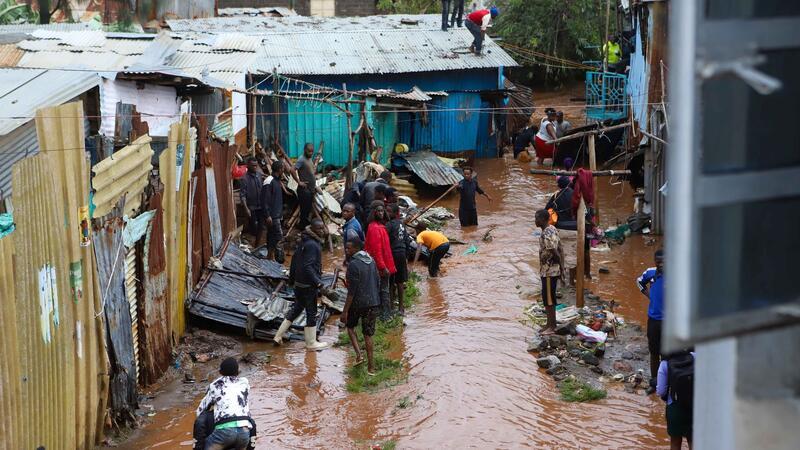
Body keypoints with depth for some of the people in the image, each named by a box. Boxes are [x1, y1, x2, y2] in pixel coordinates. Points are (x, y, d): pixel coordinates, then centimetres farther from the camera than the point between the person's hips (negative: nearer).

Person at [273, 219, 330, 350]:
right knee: (311, 313, 4)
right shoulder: (312, 245, -22)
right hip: (308, 285, -9)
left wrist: (292, 277, 28)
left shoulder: (304, 241, 8)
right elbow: (308, 267, -28)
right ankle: (311, 343, 16)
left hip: (299, 283, 9)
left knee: (296, 309, 20)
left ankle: (278, 336, 23)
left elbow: (294, 258, 18)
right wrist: (319, 285, -28)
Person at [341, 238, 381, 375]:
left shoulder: (353, 265, -18)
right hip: (373, 302, 6)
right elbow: (378, 282, 13)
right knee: (368, 333, 12)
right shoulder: (371, 260, 5)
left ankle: (358, 354, 4)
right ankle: (371, 365, 12)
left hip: (358, 302, -6)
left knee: (350, 326, 19)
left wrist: (345, 311, -16)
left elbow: (351, 291, -20)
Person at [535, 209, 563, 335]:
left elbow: (555, 253, -24)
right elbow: (560, 251, 13)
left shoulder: (546, 235, -23)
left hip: (549, 271, -10)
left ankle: (551, 327, 6)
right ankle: (550, 323, 26)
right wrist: (561, 268, 15)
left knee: (548, 299, -1)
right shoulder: (552, 229, 8)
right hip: (553, 270, 10)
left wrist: (560, 265, -9)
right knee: (547, 298, 17)